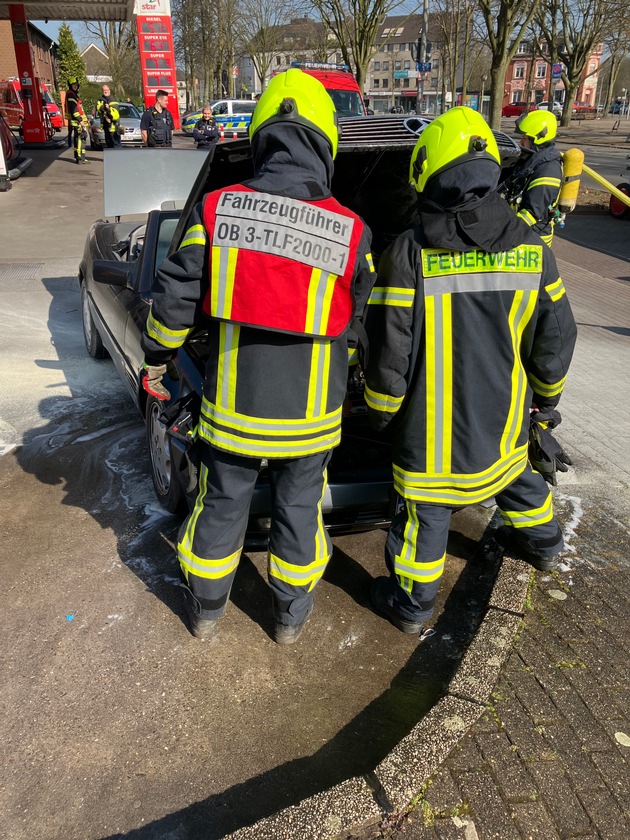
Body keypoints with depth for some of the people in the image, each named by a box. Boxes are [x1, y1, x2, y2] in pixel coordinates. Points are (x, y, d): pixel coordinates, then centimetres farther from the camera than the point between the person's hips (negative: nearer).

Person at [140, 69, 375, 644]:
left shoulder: (217, 211, -10)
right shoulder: (349, 231, -11)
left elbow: (174, 300, -7)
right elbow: (362, 324, 0)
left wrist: (157, 360, 10)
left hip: (232, 407, 1)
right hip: (308, 415, 0)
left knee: (222, 505, 19)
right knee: (298, 510, 18)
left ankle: (206, 612, 40)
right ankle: (291, 616, 39)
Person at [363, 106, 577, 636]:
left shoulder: (408, 256, -19)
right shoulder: (532, 249, -6)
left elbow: (390, 353, -16)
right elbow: (555, 340, 2)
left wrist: (381, 409, 1)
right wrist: (547, 395, 20)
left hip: (431, 424, -4)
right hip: (503, 416, 5)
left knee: (425, 513, 11)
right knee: (515, 472, 31)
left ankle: (411, 606, 29)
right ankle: (542, 544, 55)